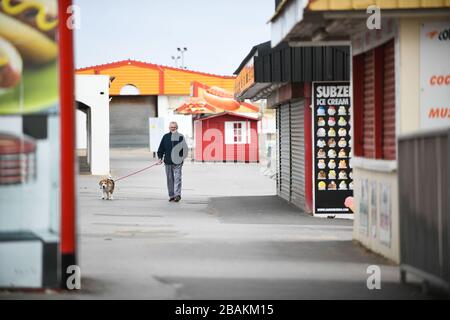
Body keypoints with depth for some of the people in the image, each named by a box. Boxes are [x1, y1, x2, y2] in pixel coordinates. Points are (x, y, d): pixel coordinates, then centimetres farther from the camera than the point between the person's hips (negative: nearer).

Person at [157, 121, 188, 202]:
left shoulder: (180, 137, 1)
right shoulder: (165, 137, 8)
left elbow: (184, 148, 2)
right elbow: (161, 148, 12)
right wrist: (160, 157, 4)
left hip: (177, 162, -3)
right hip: (168, 162, 3)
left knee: (177, 178, -10)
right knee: (170, 179, 8)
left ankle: (177, 194, -12)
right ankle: (171, 195, 15)